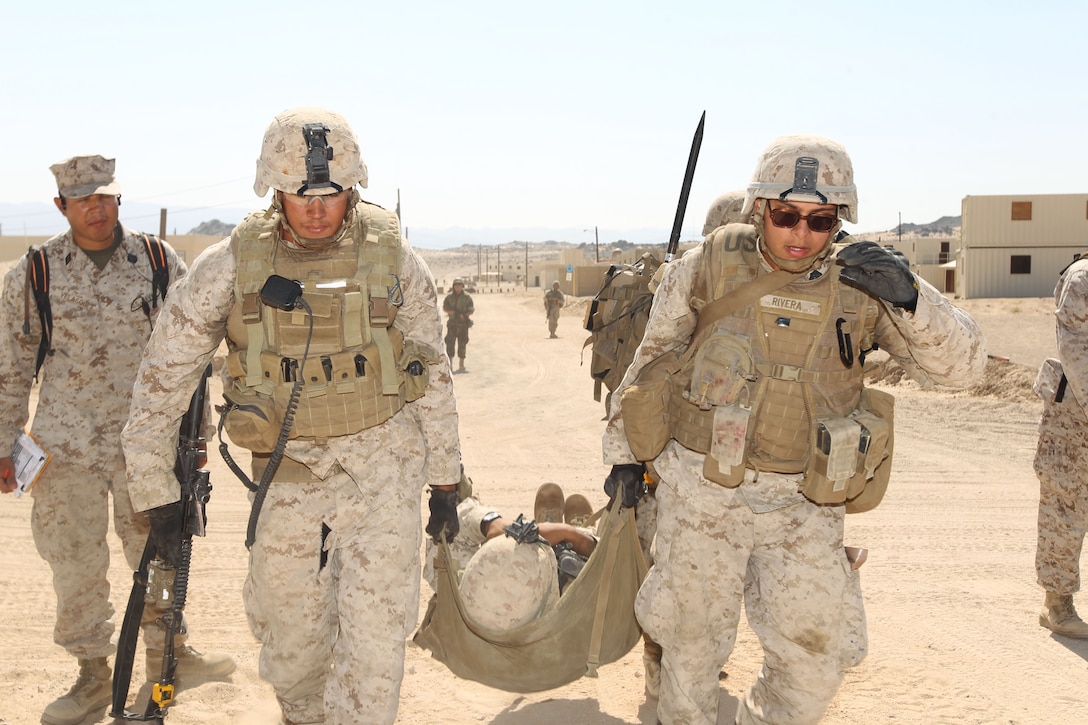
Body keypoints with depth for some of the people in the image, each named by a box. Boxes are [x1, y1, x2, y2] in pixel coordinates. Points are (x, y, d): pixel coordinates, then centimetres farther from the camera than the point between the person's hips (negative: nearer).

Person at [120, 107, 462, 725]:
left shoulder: (392, 257, -7)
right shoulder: (232, 264, -8)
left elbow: (434, 373, 3)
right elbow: (164, 374, -1)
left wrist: (445, 478, 5)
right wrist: (155, 487, 0)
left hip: (382, 462, -1)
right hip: (288, 469, 1)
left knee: (376, 633, -8)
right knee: (290, 634, 13)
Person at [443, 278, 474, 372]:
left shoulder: (467, 297, -2)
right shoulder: (449, 297, 6)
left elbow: (471, 309, -4)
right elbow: (444, 308, 2)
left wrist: (464, 315, -22)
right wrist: (450, 311, -19)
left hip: (463, 324, -2)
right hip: (452, 324, 2)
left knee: (462, 344, 1)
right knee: (449, 343, -5)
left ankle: (461, 365, 8)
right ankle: (449, 364, -3)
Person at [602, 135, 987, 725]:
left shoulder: (860, 285, -3)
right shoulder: (709, 267, -5)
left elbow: (960, 366, -7)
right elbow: (652, 360, 6)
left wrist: (908, 297, -24)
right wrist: (625, 453, 10)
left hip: (806, 505, 2)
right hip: (702, 492, -1)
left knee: (814, 656, 6)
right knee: (690, 640, 11)